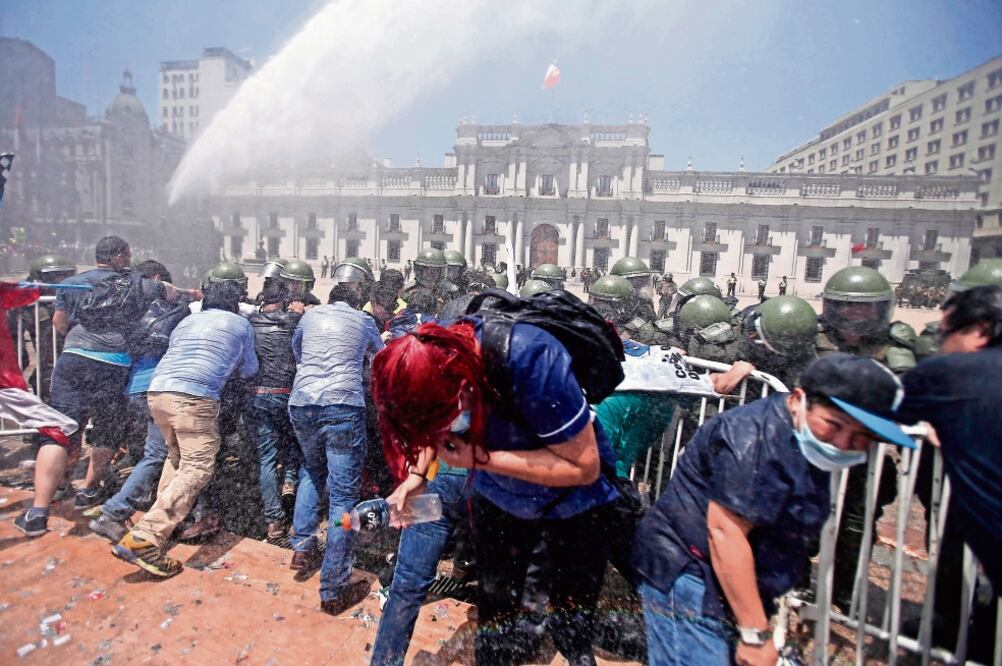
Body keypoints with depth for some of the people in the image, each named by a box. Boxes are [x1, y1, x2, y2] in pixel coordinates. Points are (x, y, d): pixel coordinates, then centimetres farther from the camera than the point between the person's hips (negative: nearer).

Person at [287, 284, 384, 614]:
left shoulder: (310, 315, 18)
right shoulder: (364, 320, 13)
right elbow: (379, 354, 33)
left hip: (302, 403, 4)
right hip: (343, 406, -4)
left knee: (312, 471, 30)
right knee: (343, 495, 1)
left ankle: (302, 547, 27)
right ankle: (333, 590, 6)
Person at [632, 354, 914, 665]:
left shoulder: (808, 450, 12)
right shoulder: (758, 436, -21)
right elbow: (725, 531, -25)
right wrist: (756, 635, -18)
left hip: (729, 592, 10)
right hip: (690, 578, -10)